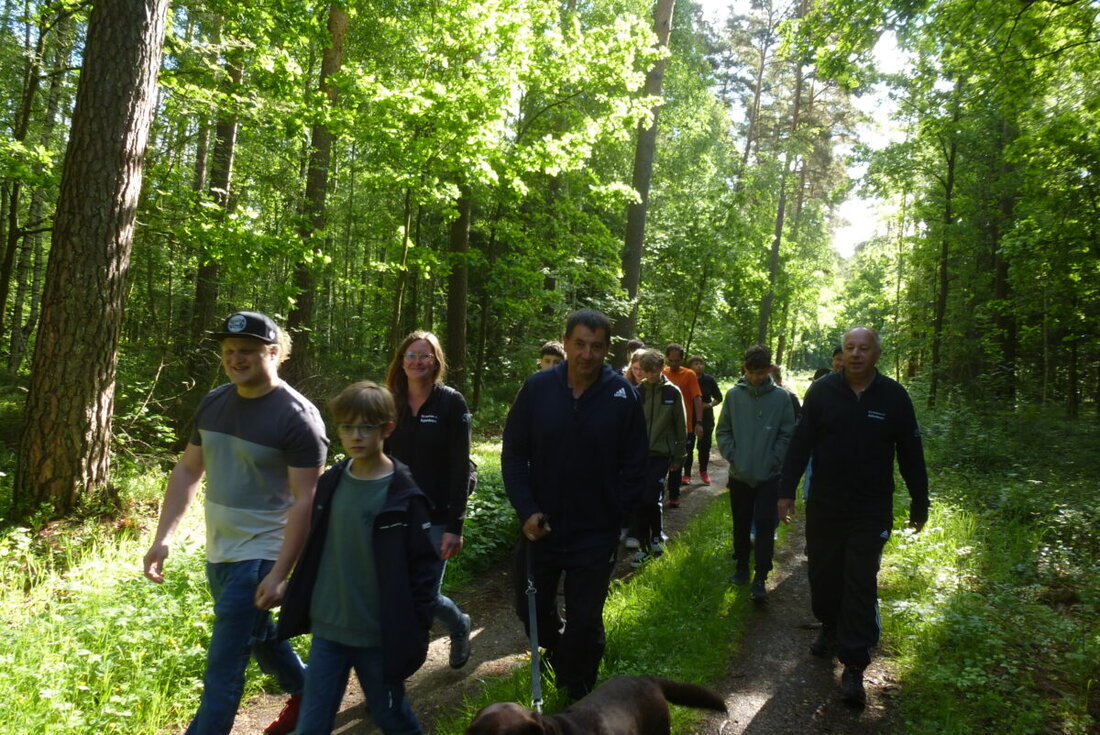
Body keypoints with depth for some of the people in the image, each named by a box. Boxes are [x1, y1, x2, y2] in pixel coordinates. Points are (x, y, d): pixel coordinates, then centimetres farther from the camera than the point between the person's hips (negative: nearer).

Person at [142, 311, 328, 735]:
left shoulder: (298, 417, -19)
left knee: (223, 666, -2)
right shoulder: (213, 404, 2)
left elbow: (305, 501, -20)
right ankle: (305, 693, 47)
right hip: (217, 553, 8)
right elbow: (188, 471, 10)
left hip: (259, 557, -8)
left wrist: (279, 575, -22)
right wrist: (162, 538, 4)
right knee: (257, 634, 24)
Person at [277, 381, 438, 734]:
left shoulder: (404, 495, -15)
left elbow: (423, 567, -13)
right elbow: (313, 550, 11)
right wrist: (298, 608, 13)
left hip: (380, 633, -4)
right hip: (327, 629, 5)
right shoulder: (330, 483, 1)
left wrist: (417, 631, -12)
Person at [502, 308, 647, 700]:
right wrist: (527, 510, -10)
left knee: (585, 622, 9)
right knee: (532, 609, 16)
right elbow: (513, 454, -1)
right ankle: (557, 647, 49)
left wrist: (616, 514, -4)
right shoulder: (538, 388, -7)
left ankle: (577, 694, 34)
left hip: (596, 535, -2)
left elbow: (633, 465, -1)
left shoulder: (623, 395, -9)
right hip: (540, 528, 2)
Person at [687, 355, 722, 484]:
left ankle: (703, 472, 22)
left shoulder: (709, 380, -3)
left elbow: (719, 397, 5)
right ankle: (687, 473, 10)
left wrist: (710, 404, -12)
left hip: (706, 418, 1)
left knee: (705, 445, 6)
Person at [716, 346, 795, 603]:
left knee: (765, 525, -3)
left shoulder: (781, 397, -5)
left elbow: (787, 435, -2)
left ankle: (760, 578, 4)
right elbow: (723, 431, 3)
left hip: (769, 476, -2)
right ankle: (742, 566, 31)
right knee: (741, 525, 15)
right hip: (739, 475, 2)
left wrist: (772, 461, -10)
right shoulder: (734, 395, -3)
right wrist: (732, 457, -7)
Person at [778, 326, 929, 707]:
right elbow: (801, 443, -2)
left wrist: (920, 503, 8)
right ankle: (830, 628, 40)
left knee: (861, 584, -3)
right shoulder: (822, 391, -4)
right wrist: (786, 491, -4)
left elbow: (911, 453, 4)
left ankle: (854, 667, 4)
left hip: (871, 511, -1)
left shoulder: (894, 397, -3)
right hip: (824, 505, 2)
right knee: (823, 573, 14)